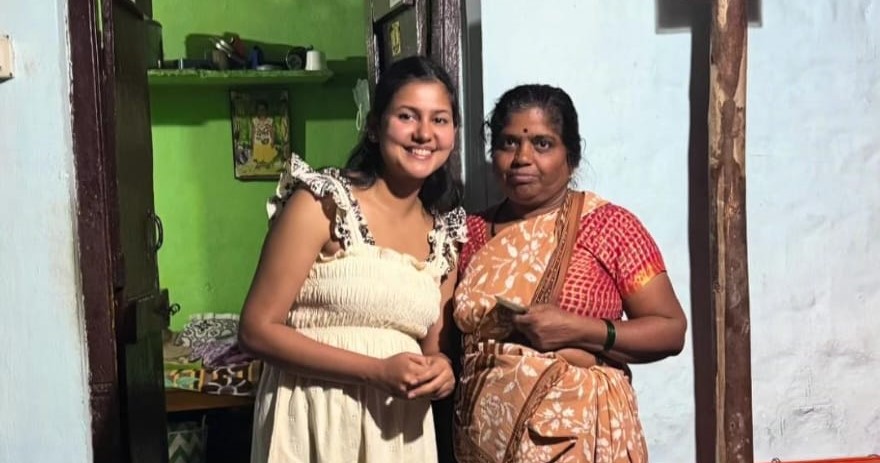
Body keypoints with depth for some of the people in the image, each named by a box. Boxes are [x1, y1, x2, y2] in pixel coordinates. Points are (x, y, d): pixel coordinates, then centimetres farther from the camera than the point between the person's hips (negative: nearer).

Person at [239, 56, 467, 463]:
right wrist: (376, 371, -20)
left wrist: (440, 368, -7)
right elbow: (257, 330, -13)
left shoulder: (444, 234, 6)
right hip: (316, 426, -5)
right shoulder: (321, 201, -10)